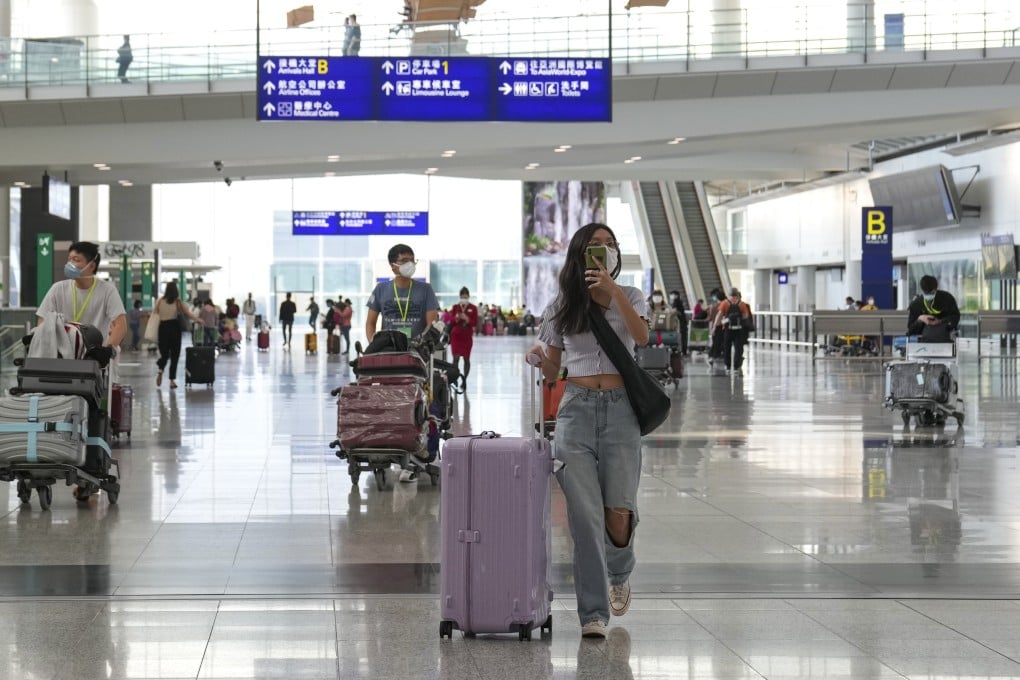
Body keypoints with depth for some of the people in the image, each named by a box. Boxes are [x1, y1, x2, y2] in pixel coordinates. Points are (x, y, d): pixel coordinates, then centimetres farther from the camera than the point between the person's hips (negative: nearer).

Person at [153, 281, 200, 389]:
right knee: (174, 355, 5)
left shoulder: (160, 301, 2)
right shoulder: (177, 302, -3)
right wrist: (198, 320, 14)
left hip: (163, 328, 2)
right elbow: (188, 314, -2)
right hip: (174, 327, -2)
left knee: (164, 353, 14)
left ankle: (160, 370, -16)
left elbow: (154, 314, 0)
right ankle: (172, 380, 2)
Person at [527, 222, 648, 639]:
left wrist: (612, 290, -18)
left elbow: (641, 337, -12)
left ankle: (618, 573, 28)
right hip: (575, 409, 1)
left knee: (618, 514, -7)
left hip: (620, 409, 0)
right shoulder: (560, 307, 12)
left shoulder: (629, 296, 9)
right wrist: (539, 359, -7)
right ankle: (593, 613, -6)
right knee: (585, 514, -10)